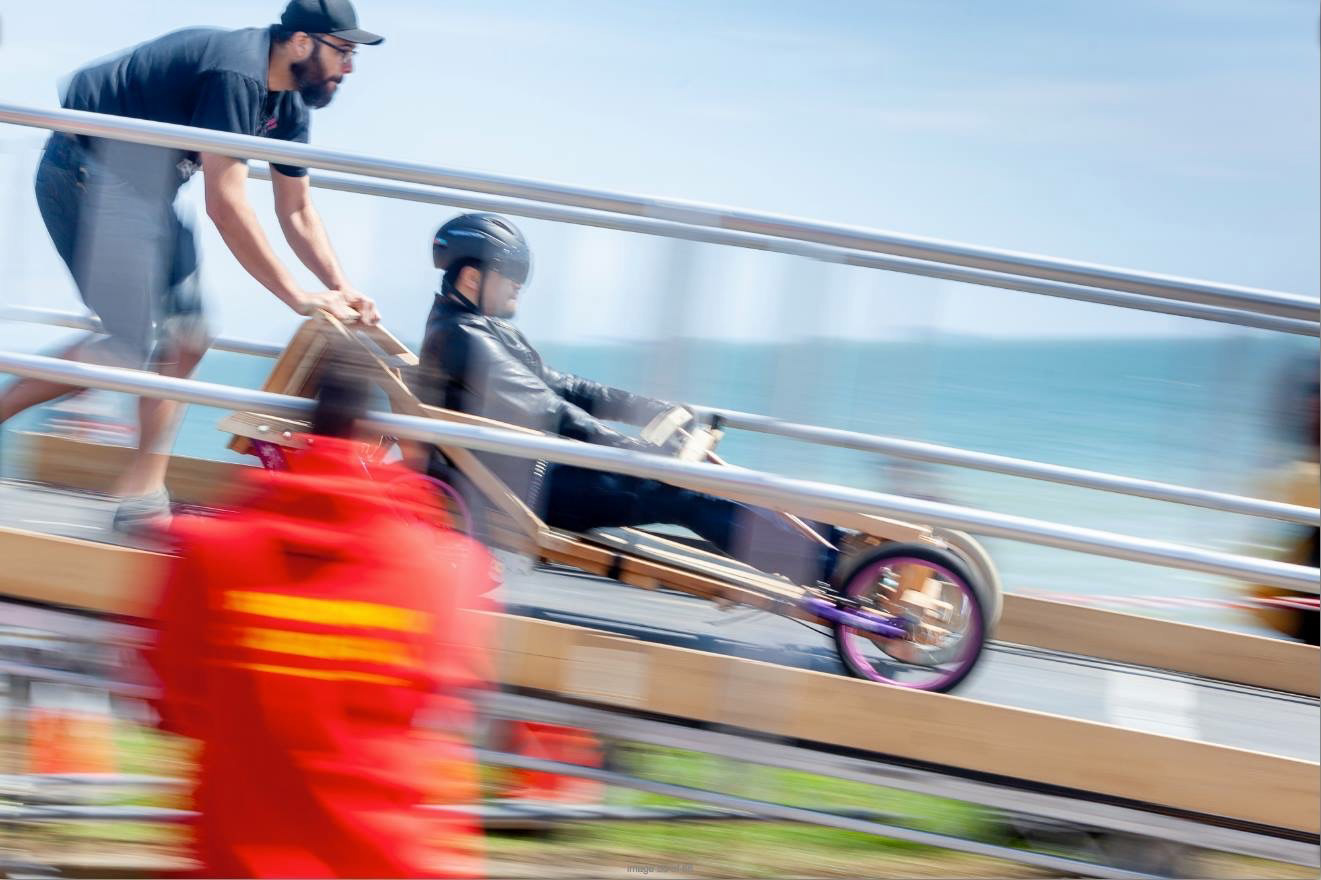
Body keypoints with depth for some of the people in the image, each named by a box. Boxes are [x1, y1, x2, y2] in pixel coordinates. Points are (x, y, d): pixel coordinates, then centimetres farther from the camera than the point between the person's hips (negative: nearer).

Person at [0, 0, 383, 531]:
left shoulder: (289, 105, 4)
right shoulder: (235, 73, -27)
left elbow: (297, 212, 12)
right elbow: (225, 206, -30)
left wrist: (343, 292, -1)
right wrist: (298, 297, -25)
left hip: (145, 184, 10)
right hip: (87, 172, -10)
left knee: (186, 338, 4)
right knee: (136, 344, -16)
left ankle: (143, 495, 5)